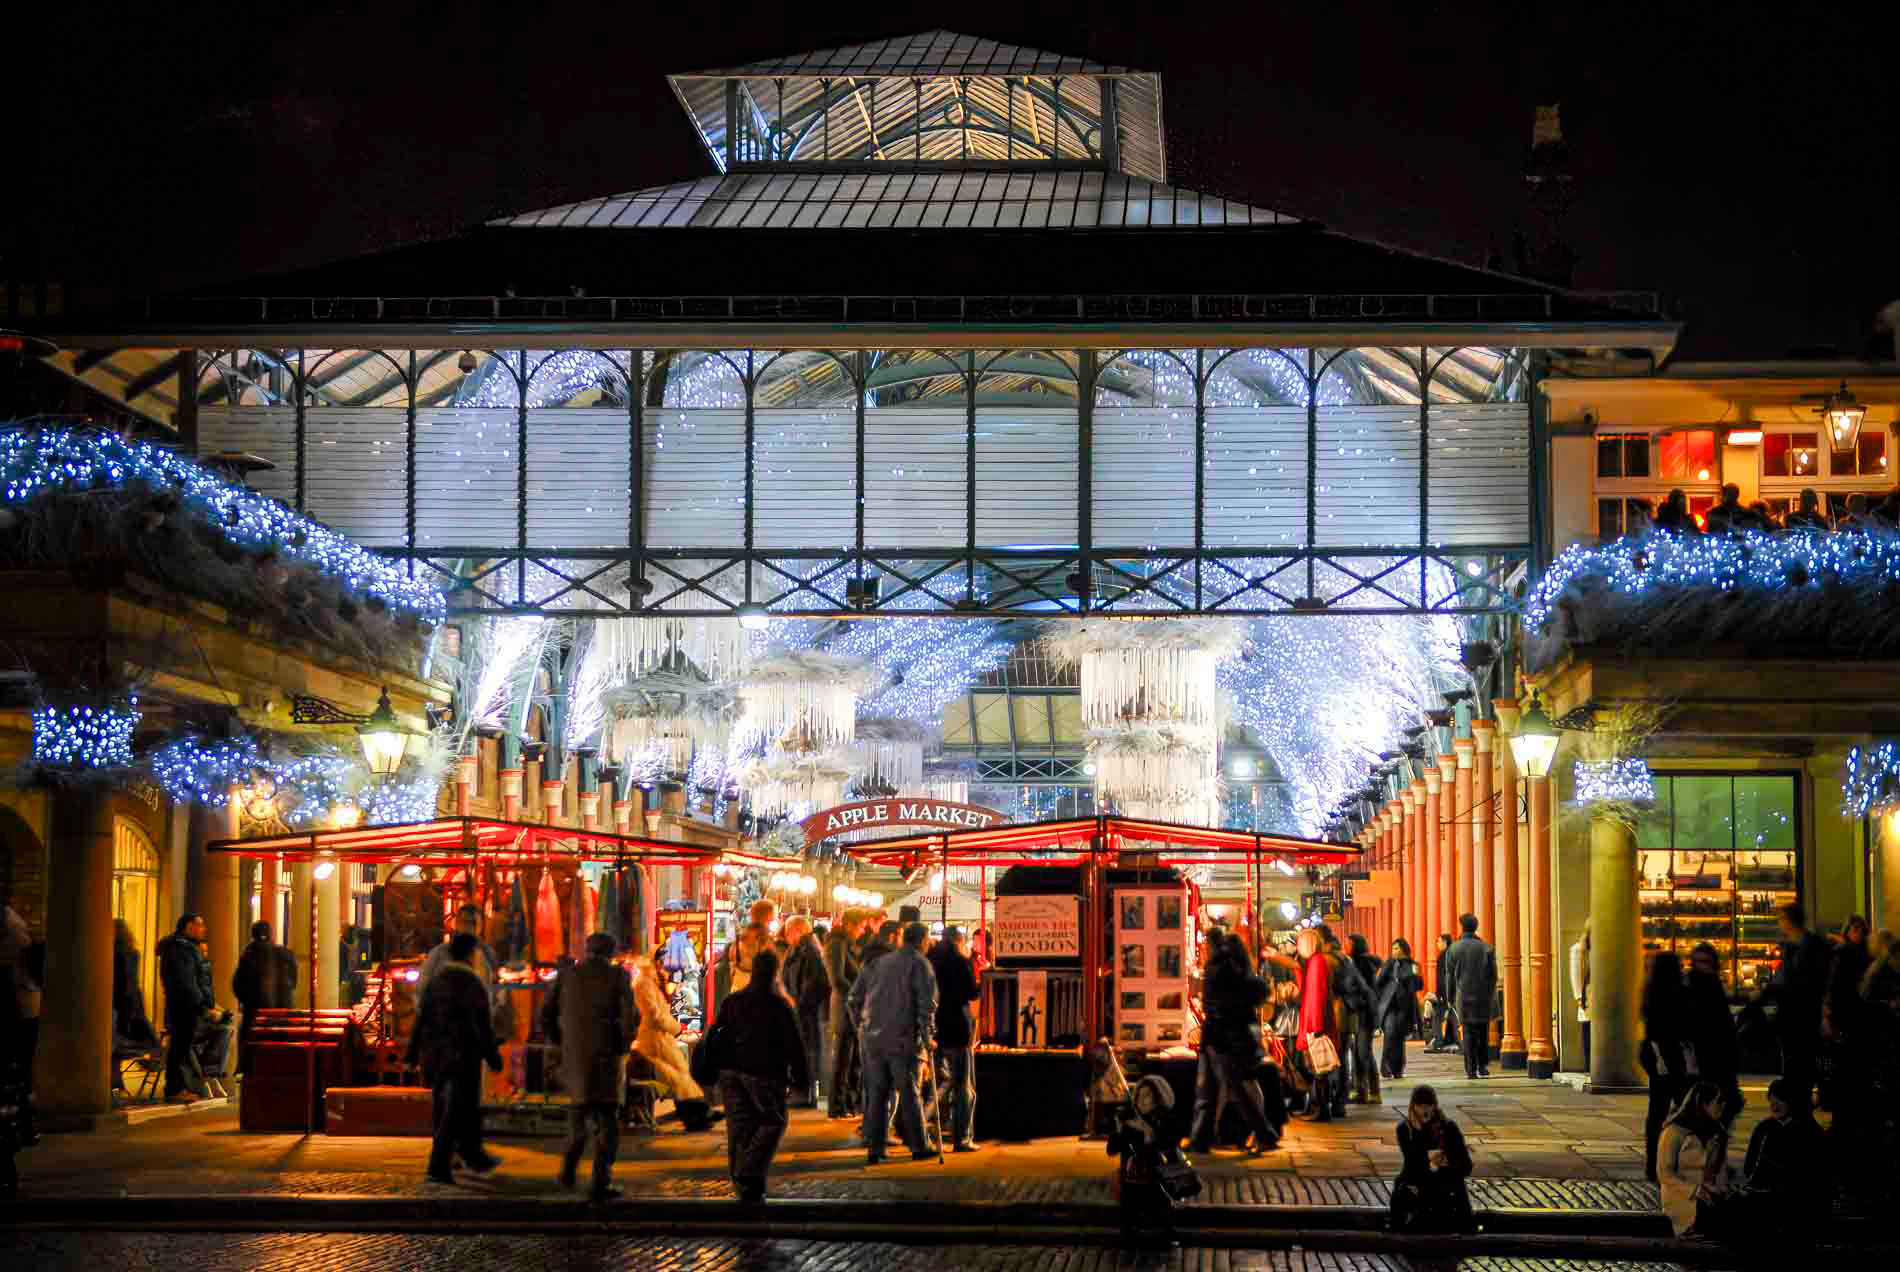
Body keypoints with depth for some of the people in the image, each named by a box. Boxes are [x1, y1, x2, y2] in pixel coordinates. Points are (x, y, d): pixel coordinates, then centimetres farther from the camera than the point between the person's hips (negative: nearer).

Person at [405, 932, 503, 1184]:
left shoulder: (435, 979, 6)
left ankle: (474, 1156, 30)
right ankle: (438, 1166, -8)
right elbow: (483, 1024, -12)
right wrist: (493, 1056, -5)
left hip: (435, 1055, 7)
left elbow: (421, 1018, 6)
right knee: (455, 1112, -2)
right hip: (463, 1055, -7)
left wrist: (413, 1054, 9)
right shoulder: (472, 983, -12)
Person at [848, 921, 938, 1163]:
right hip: (904, 1040, -5)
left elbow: (855, 999, 14)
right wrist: (927, 1037, -7)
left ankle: (875, 1147, 7)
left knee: (877, 1094, 9)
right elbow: (927, 1004, -13)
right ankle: (919, 1145, 15)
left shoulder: (876, 963, 13)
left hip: (873, 1039, 5)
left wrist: (862, 1028, 20)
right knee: (909, 1093, 5)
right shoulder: (919, 965, -5)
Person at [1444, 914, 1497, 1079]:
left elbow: (1450, 977, 2)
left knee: (1468, 1033, 2)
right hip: (1483, 997, 1)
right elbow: (1493, 975, 1)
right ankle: (1483, 1066, 9)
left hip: (1464, 997, -1)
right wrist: (1491, 995, 10)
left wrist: (1451, 998, 10)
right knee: (1484, 1033, 11)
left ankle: (1471, 1069, -2)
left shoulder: (1453, 950, -2)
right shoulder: (1486, 949, -1)